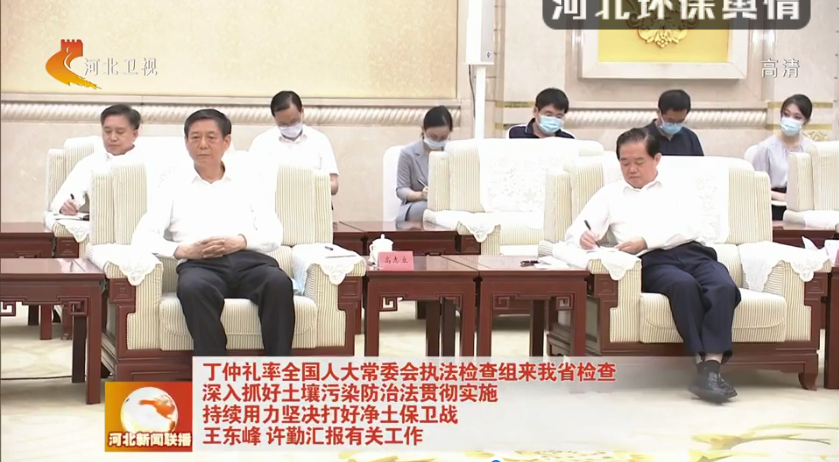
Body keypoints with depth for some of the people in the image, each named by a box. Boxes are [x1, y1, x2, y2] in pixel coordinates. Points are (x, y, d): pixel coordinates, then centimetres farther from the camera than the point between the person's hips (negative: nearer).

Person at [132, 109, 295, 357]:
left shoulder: (247, 182, 25)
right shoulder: (174, 186, 22)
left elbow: (274, 234, 14)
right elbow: (142, 237, 11)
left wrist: (241, 241, -7)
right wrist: (181, 250, -7)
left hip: (248, 259, 1)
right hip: (200, 264, -1)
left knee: (279, 282, -34)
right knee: (194, 287, -38)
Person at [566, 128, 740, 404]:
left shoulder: (678, 188, 24)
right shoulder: (610, 194, 25)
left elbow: (689, 227, 5)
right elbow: (576, 231, 13)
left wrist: (646, 240, -10)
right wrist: (583, 237, -14)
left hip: (691, 253, 2)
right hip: (652, 262, -1)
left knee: (724, 287, -33)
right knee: (684, 285, -37)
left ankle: (711, 368, -43)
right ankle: (703, 364, -39)